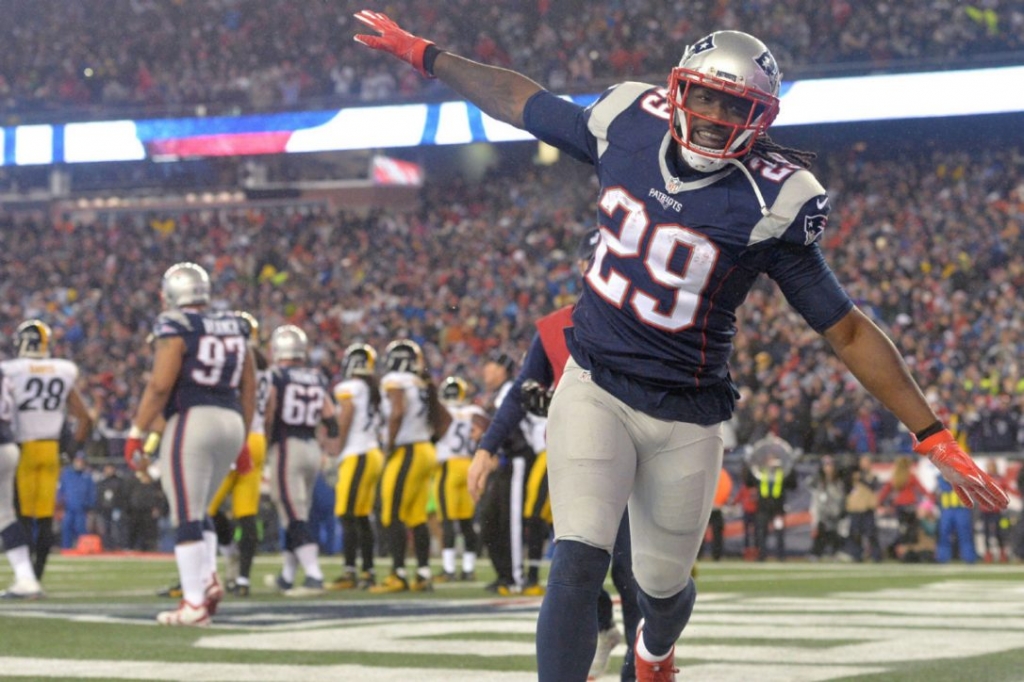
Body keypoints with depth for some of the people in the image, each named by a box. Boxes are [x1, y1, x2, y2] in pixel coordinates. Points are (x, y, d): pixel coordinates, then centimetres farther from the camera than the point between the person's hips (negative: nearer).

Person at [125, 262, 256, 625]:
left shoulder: (175, 328, -5)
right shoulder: (233, 328, 15)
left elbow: (159, 386, -13)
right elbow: (249, 388, 16)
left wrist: (137, 434, -8)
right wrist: (242, 439, 24)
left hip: (191, 421, -7)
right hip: (230, 423, 7)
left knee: (186, 517, -3)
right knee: (197, 510, 21)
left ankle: (194, 603, -6)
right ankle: (208, 578, 2)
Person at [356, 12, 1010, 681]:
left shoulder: (769, 205, -16)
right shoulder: (629, 126, -6)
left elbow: (848, 331, -12)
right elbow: (520, 100, 11)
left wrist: (933, 436, -14)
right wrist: (422, 54, 17)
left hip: (685, 418, -1)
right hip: (596, 387, 1)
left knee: (663, 584, 16)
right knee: (578, 564, -17)